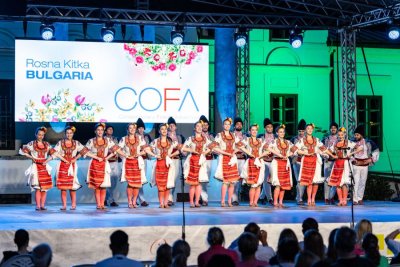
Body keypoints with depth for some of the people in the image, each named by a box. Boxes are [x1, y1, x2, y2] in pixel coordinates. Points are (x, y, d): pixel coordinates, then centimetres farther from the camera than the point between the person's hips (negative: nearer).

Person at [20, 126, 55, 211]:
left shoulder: (47, 144, 11)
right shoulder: (31, 144, 3)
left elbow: (54, 153, 10)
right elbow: (22, 151, 3)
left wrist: (48, 160, -4)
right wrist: (31, 157, -5)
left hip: (44, 167, 3)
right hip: (36, 167, -3)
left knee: (45, 187, 0)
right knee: (38, 187, -11)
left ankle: (42, 205, 6)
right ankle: (38, 206, -9)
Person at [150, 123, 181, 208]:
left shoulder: (172, 141, 6)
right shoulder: (155, 141, 6)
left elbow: (179, 150, 8)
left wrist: (171, 155, -1)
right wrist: (155, 155, -2)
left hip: (168, 164, 1)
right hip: (159, 164, 0)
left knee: (168, 185, -2)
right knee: (160, 185, -4)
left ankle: (166, 203, 4)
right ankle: (161, 203, -1)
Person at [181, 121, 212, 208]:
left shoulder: (205, 139, 12)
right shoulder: (190, 138, 5)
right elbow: (183, 148, 0)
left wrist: (206, 151, 0)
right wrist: (192, 150, -12)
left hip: (201, 161, 2)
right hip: (192, 161, -2)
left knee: (199, 183, -1)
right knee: (192, 183, -4)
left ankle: (197, 202, 2)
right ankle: (191, 202, 1)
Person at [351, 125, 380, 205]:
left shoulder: (367, 142, 0)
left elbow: (376, 150, 11)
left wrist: (371, 159, 3)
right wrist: (353, 160, -7)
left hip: (365, 165, 2)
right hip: (356, 165, -2)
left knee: (362, 182, 6)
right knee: (356, 182, -10)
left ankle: (360, 199, 15)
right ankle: (355, 200, -9)